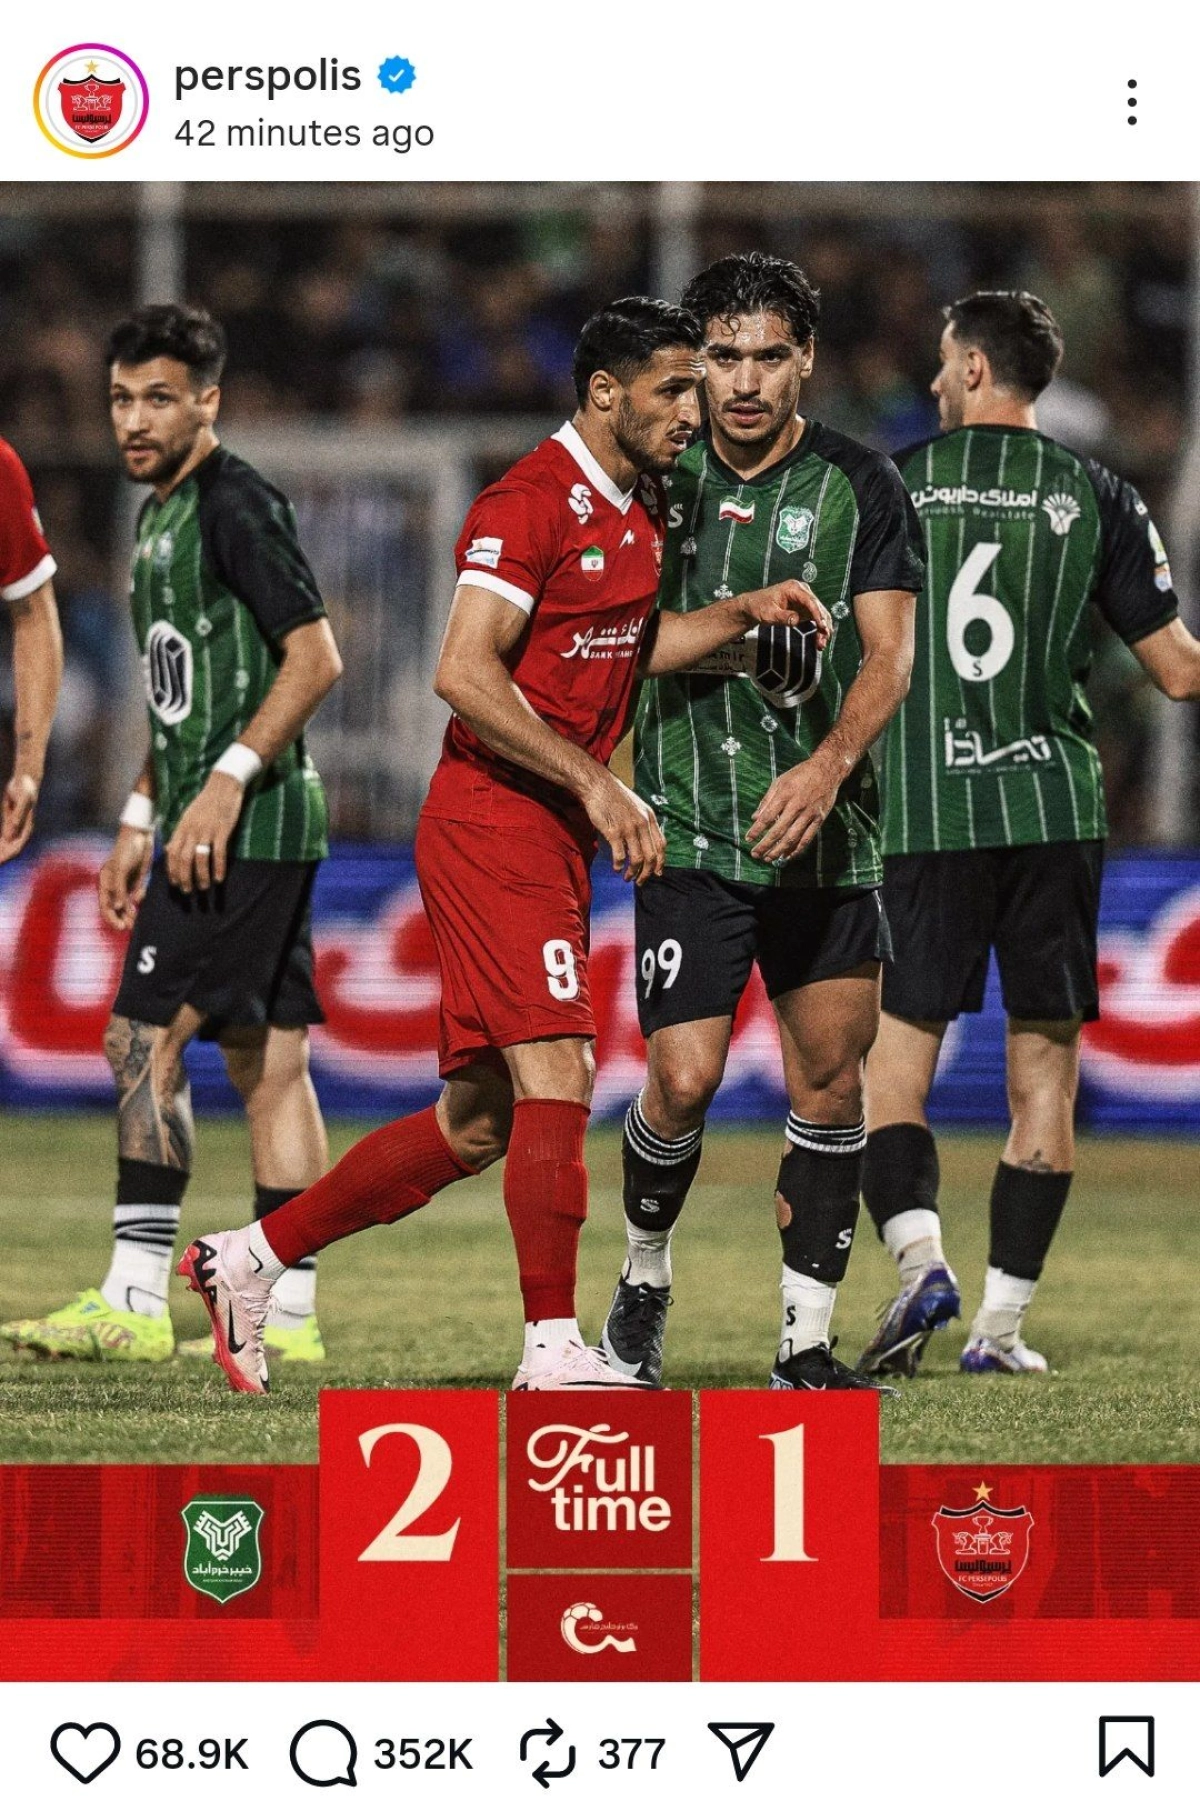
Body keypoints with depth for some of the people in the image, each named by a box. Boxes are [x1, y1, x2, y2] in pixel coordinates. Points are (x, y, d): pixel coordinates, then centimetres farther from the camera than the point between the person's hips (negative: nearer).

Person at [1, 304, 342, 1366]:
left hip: (242, 828, -10)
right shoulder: (161, 516, 18)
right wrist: (141, 819, 23)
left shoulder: (236, 503, -12)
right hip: (247, 831, 10)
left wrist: (225, 783, -22)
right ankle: (289, 1316, 8)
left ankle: (135, 1301, -12)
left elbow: (315, 659, -19)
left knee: (145, 1040, -11)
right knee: (266, 1060, 8)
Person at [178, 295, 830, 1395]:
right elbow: (465, 672, -20)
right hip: (493, 823, -9)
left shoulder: (638, 510, 15)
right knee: (557, 1077, -15)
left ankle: (250, 1260, 19)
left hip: (556, 840, 9)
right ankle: (554, 1348, -14)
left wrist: (741, 614, 15)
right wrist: (595, 783, -22)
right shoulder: (531, 502, -13)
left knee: (477, 1122, 10)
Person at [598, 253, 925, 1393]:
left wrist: (828, 765, -23)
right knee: (684, 1078, -11)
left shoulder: (860, 486, 1)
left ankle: (806, 1345, 10)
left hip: (824, 829, 1)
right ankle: (644, 1281, 15)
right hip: (690, 831, -1)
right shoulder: (660, 481, 4)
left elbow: (888, 655, -6)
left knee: (829, 1080, 1)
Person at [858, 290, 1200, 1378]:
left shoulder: (892, 487, 3)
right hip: (1054, 808, 1)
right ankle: (1003, 1321, 4)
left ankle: (920, 1258, -20)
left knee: (892, 1062, 3)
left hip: (924, 811, -1)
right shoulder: (1095, 496, 4)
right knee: (1043, 1068, 7)